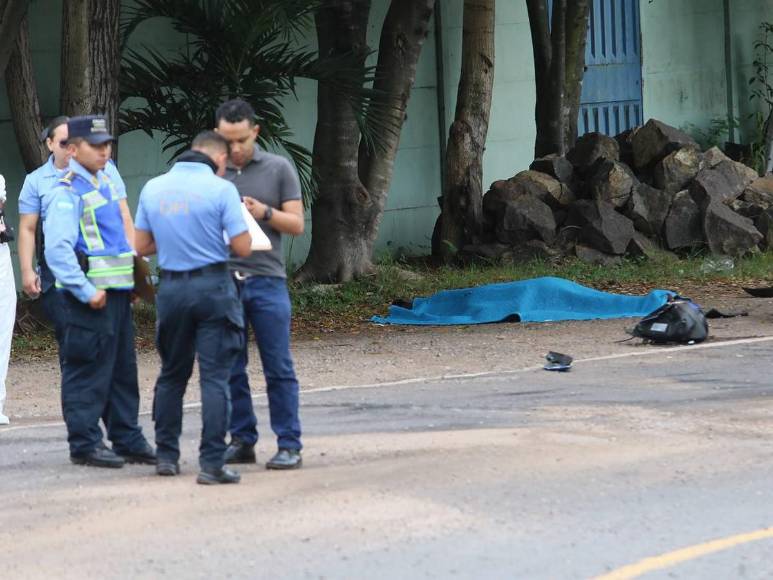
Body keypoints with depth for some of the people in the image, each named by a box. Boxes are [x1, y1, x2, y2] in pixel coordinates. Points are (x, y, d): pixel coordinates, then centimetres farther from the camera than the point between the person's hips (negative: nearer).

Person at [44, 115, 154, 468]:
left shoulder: (105, 182, 16)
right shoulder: (68, 191, -12)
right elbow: (57, 248, -21)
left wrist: (135, 278, 16)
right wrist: (86, 292, -22)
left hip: (117, 291, 9)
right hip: (89, 296, -9)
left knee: (124, 369, 13)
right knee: (88, 372, -4)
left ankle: (127, 439, 20)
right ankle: (85, 444, 2)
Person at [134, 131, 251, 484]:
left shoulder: (153, 188, 5)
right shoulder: (221, 190, -9)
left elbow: (142, 246, 11)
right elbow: (243, 248, -10)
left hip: (171, 288, 4)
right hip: (213, 286, -4)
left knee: (172, 375, 18)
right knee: (215, 377, -2)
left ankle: (167, 455, 23)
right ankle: (211, 464, -5)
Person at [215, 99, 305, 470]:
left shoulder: (278, 169, 4)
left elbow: (296, 224, 4)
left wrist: (264, 212, -13)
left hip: (266, 281, -2)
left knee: (278, 368, -2)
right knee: (230, 369, 5)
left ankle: (289, 445, 1)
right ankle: (241, 440, 13)